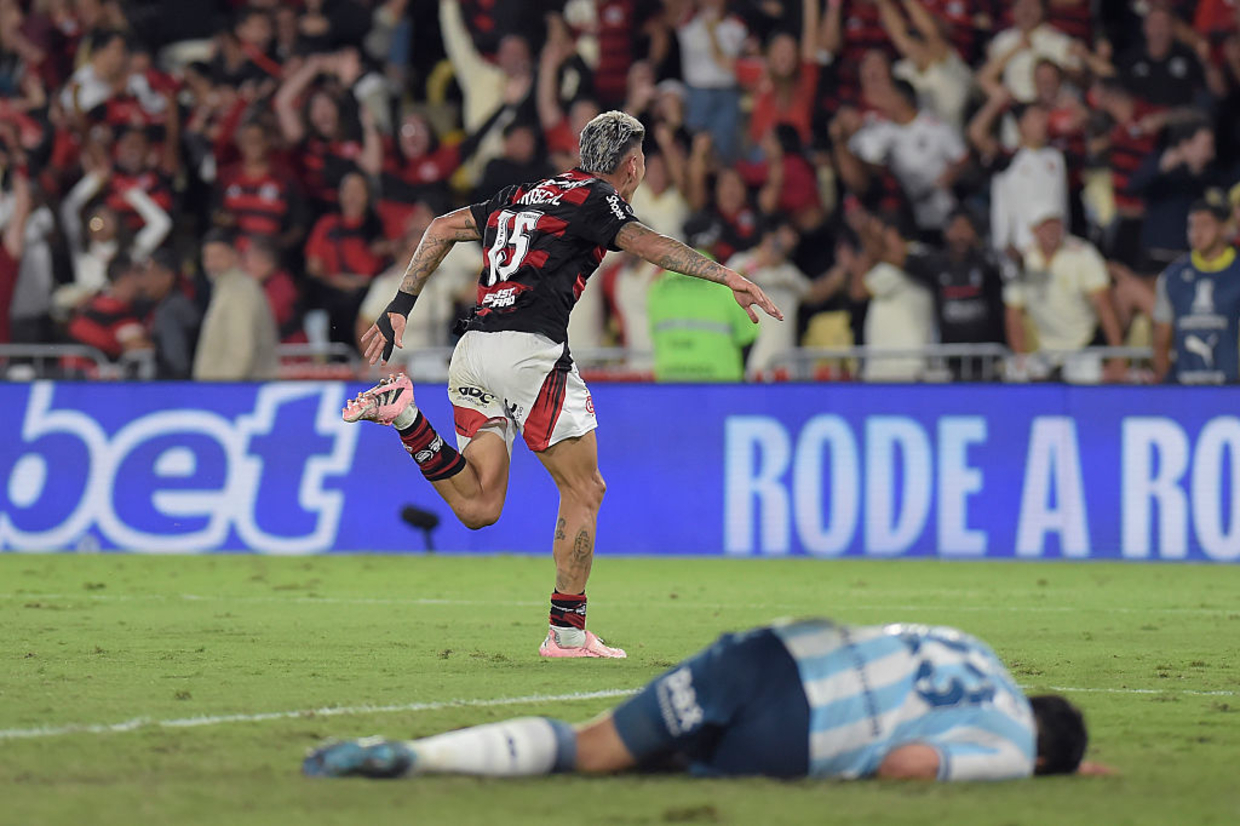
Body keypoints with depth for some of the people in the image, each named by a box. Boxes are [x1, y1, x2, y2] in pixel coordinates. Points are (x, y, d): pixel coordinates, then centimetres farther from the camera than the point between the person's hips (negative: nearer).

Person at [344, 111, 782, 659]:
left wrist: (400, 309, 25)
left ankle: (404, 412, -9)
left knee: (478, 507, 7)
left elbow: (441, 229, 25)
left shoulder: (523, 196, 24)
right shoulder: (596, 198, 2)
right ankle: (567, 633, 3)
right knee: (584, 491, 3)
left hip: (471, 349, 7)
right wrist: (729, 278, -22)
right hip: (528, 347, -7)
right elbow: (647, 245, -16)